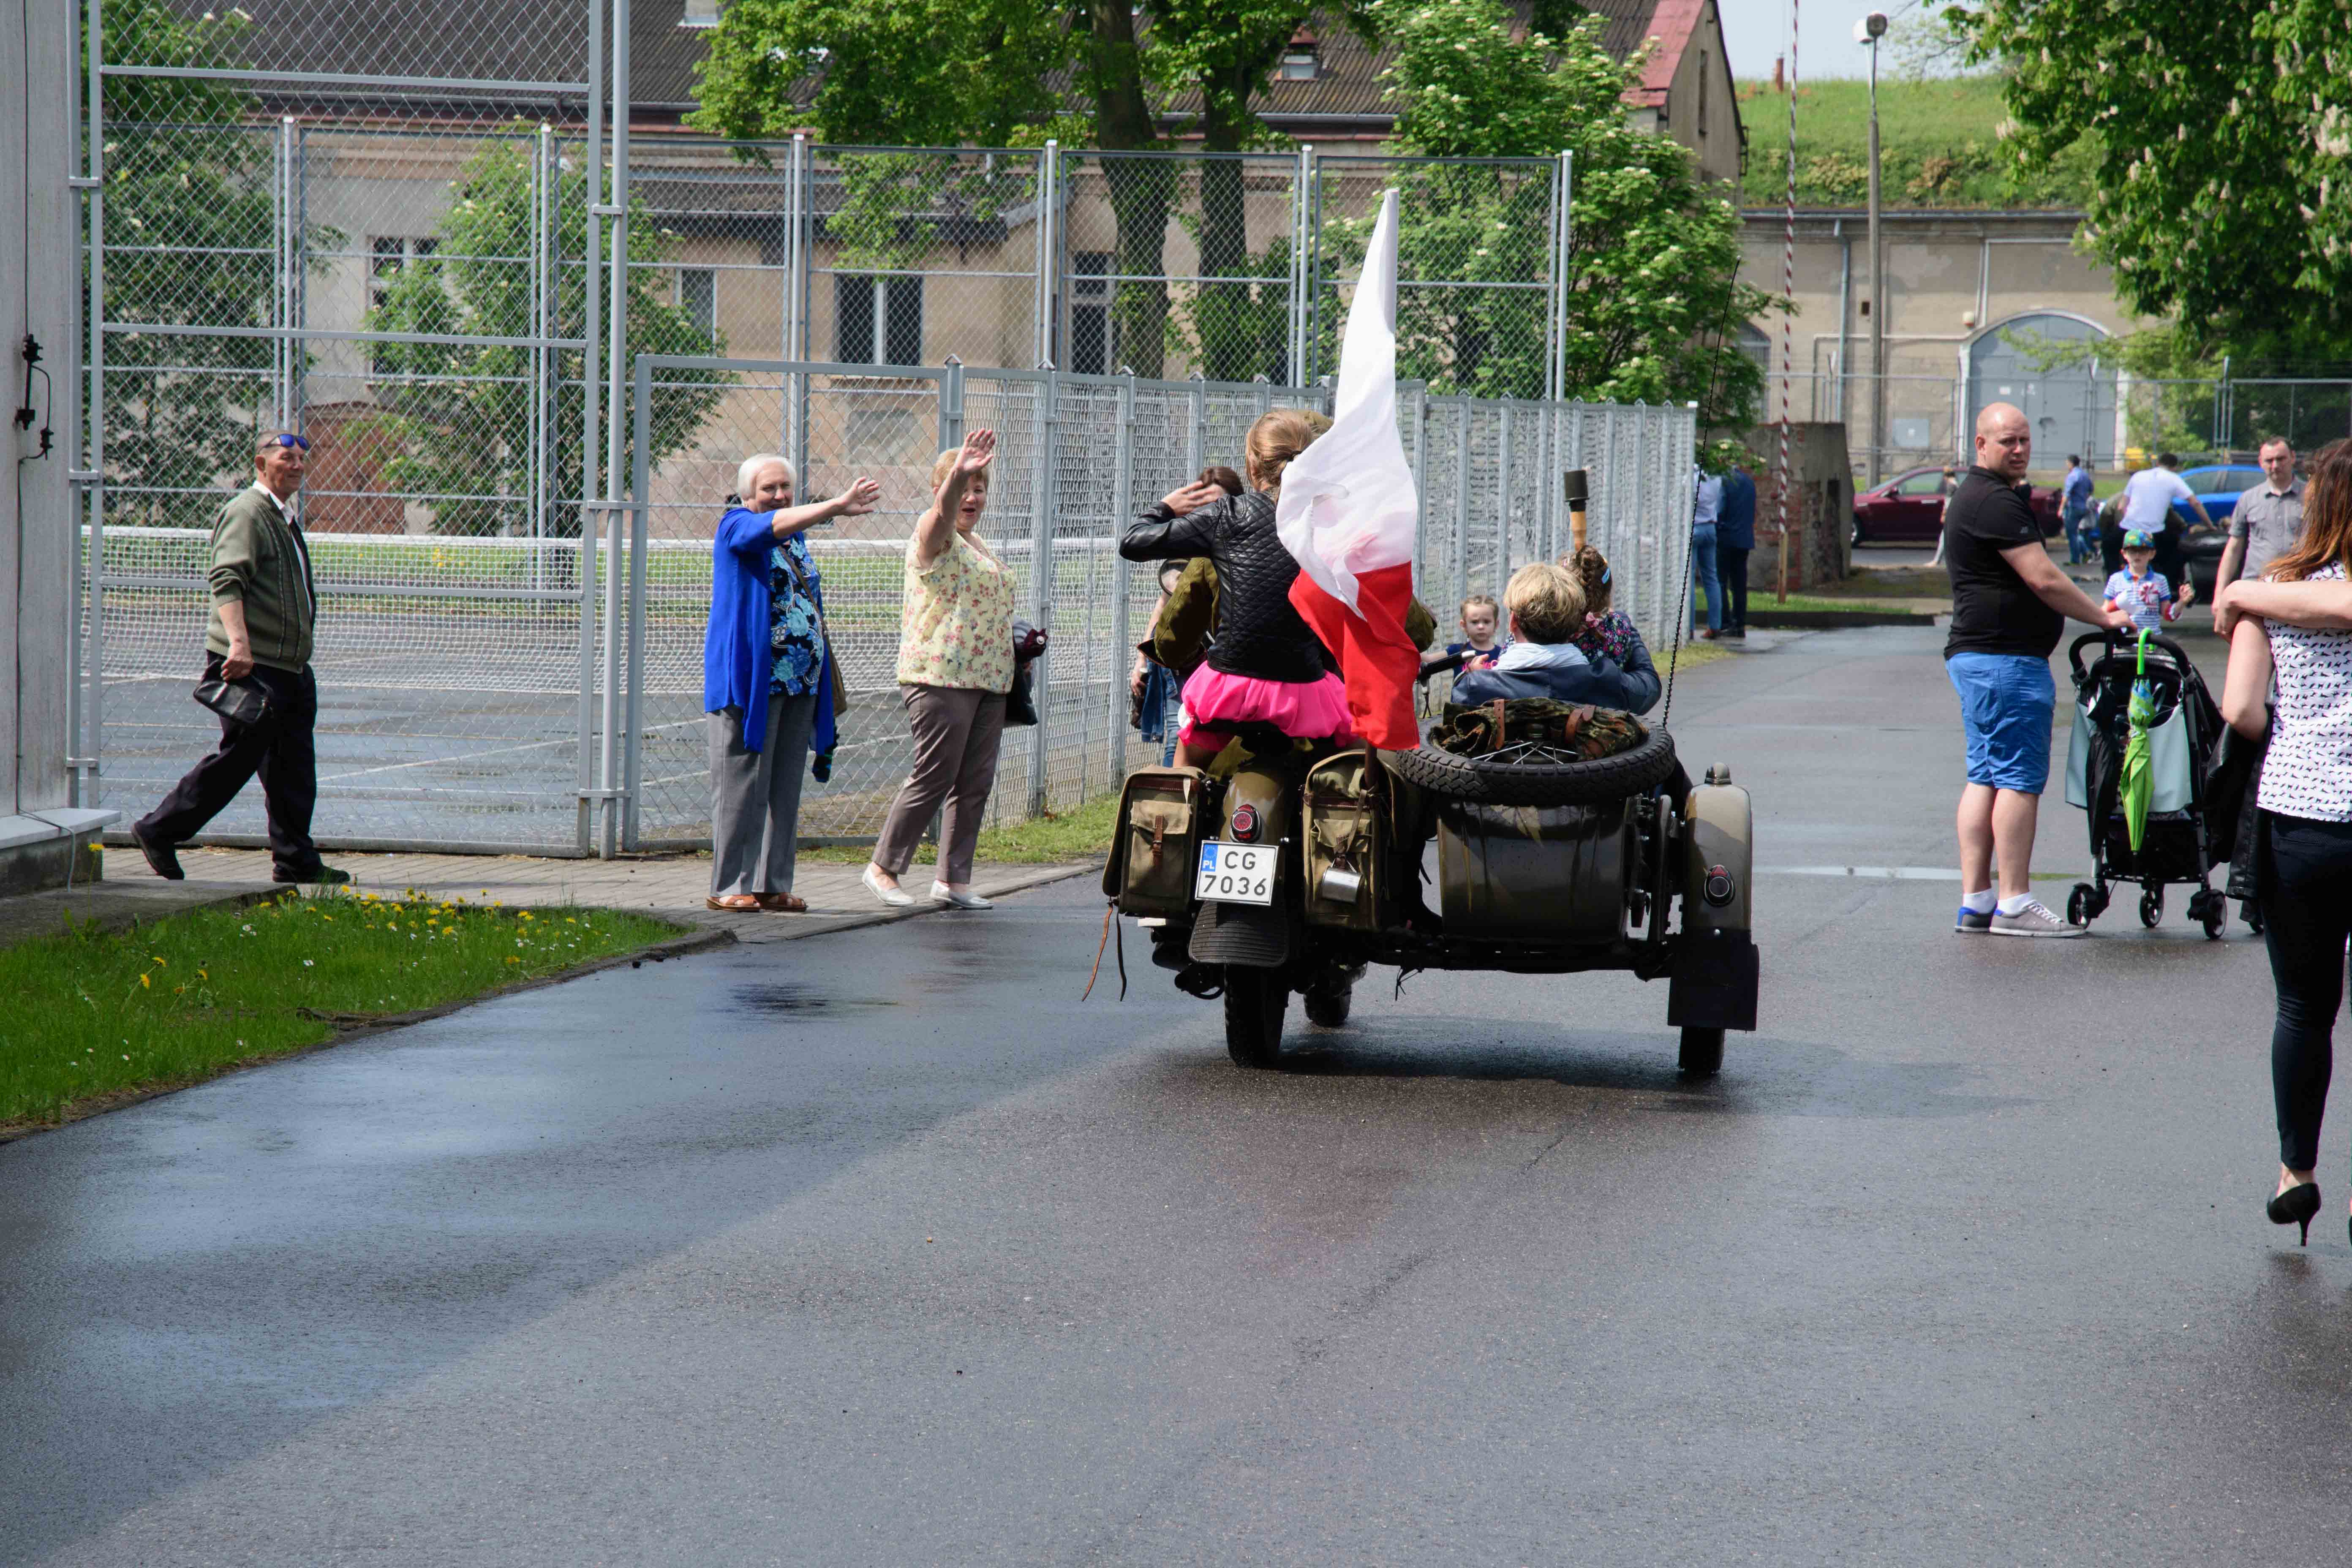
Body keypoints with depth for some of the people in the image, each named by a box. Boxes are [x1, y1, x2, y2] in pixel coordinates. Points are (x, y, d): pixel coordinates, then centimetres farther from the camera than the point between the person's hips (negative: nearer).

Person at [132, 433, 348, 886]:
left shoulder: (286, 519, 21)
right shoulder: (246, 512, -11)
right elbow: (226, 581, -23)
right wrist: (239, 644, -34)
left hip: (290, 668, 9)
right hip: (251, 667, -9)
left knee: (294, 768, 7)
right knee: (237, 759, -7)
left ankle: (296, 862, 10)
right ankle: (157, 832, 4)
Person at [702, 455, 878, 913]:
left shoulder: (796, 537, 18)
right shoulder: (736, 527, -4)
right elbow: (775, 525, -25)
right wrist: (838, 506, -37)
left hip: (800, 681, 7)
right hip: (749, 679, -7)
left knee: (785, 788, 6)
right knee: (743, 785, -6)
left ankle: (773, 885, 10)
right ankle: (728, 887, -2)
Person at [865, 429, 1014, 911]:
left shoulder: (977, 543, 21)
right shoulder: (933, 536, -6)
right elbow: (943, 510, -30)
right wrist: (957, 475, -50)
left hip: (987, 679, 8)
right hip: (941, 678, -8)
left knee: (975, 783, 7)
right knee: (934, 778, -7)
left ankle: (954, 878, 13)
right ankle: (883, 867, 5)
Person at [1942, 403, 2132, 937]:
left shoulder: (1975, 496, 20)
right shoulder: (1995, 502, -15)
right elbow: (2044, 580, -18)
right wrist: (2105, 618, -10)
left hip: (1976, 656, 11)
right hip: (2005, 658, -11)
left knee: (1985, 778, 10)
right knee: (2020, 778, -8)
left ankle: (1974, 902, 10)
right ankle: (2014, 904, -7)